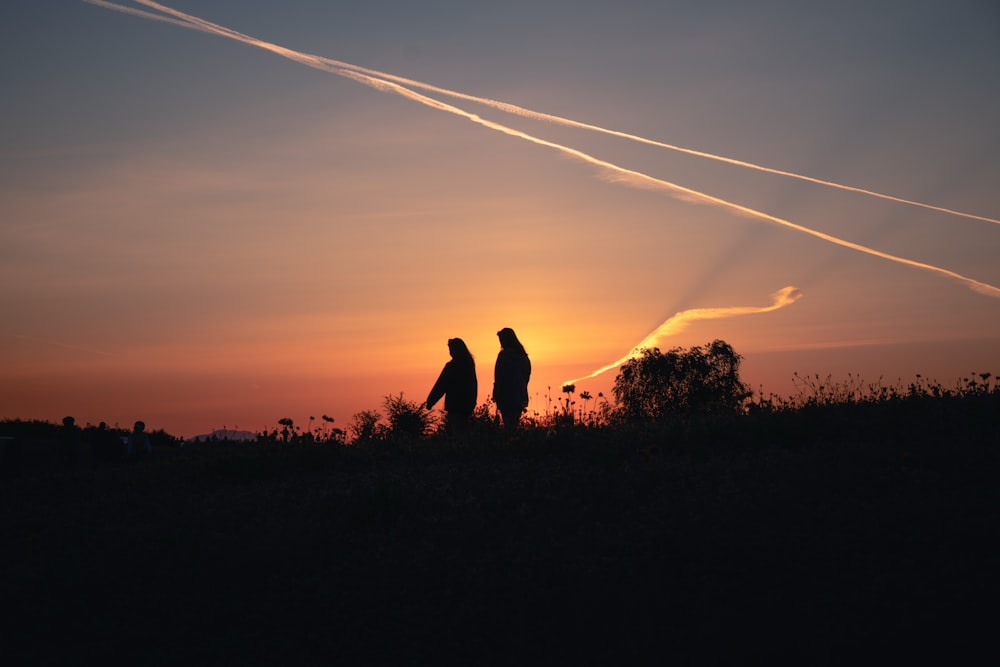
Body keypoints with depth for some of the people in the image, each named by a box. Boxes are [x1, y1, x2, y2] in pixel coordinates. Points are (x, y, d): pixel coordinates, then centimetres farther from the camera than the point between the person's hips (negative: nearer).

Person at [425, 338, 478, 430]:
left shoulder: (451, 366, -12)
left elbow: (441, 385, -11)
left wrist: (430, 401, -4)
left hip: (455, 406, -8)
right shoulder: (469, 364, 11)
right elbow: (474, 385, 18)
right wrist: (472, 403, 24)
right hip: (467, 404, 8)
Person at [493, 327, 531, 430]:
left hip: (507, 397, -7)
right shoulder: (523, 355, 10)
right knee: (515, 425, 14)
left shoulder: (504, 355, -12)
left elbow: (499, 377, -12)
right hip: (520, 397, 7)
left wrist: (495, 395, -7)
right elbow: (527, 376, 16)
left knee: (509, 425, -6)